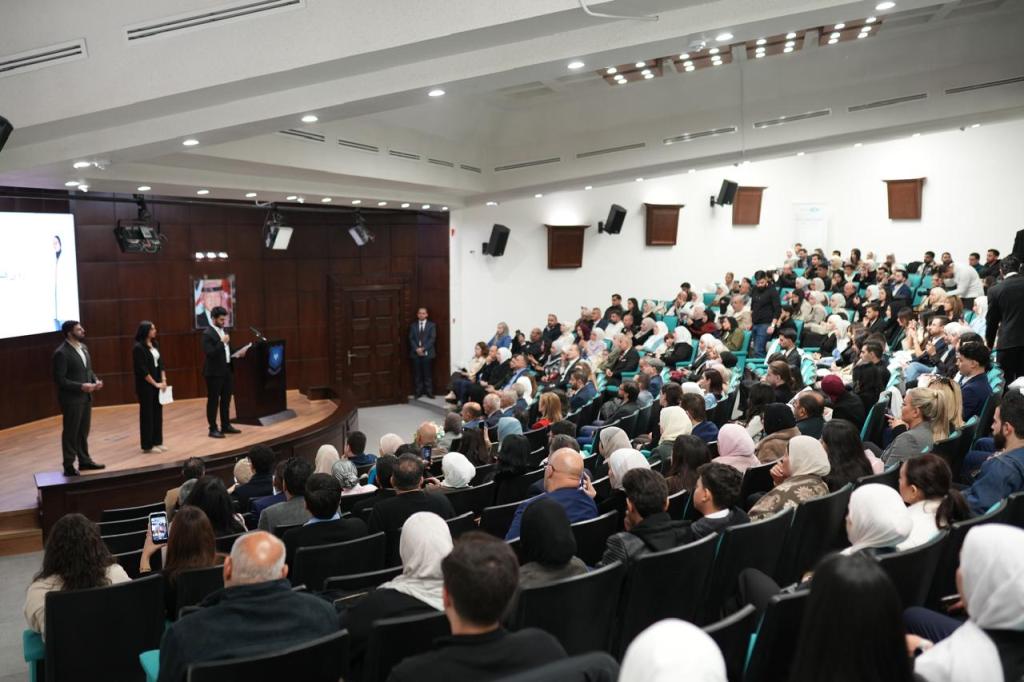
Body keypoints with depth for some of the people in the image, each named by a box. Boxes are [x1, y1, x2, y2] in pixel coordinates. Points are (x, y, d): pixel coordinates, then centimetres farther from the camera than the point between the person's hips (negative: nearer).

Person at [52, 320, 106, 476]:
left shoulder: (83, 347, 8)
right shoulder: (61, 353, -18)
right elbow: (59, 379, -19)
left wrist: (96, 380, -2)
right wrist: (81, 386, -24)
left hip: (86, 397, 8)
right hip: (71, 399, -8)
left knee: (83, 431, 17)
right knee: (71, 433, 4)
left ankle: (84, 461, 28)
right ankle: (69, 466, 15)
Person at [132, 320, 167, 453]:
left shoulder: (155, 344, 9)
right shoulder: (138, 347, -14)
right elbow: (142, 370, -16)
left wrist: (163, 380, -1)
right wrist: (155, 384, -14)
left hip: (158, 384, 7)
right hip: (146, 386, -7)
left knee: (158, 412, 9)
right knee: (147, 413, 0)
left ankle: (157, 442, 18)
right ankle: (148, 445, 8)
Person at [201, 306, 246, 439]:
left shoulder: (223, 332, 13)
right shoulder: (207, 333, -14)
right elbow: (209, 353, -23)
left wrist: (238, 353, 3)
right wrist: (222, 342, -23)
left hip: (227, 370, 8)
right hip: (214, 372, -8)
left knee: (226, 400, 14)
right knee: (213, 401, 0)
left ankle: (226, 425, 24)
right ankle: (213, 429, 7)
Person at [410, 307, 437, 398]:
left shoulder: (432, 325, 6)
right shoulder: (413, 325, 12)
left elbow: (432, 339, -4)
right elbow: (411, 339, 5)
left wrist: (423, 348, -14)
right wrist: (416, 349, -11)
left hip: (427, 353, -2)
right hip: (416, 353, 2)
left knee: (428, 374, 0)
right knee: (417, 374, 3)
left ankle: (429, 392, 5)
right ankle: (418, 392, 8)